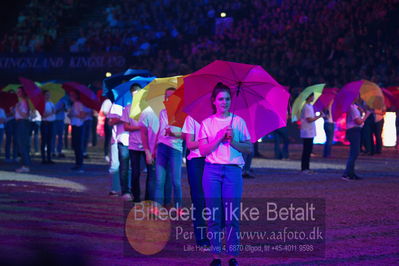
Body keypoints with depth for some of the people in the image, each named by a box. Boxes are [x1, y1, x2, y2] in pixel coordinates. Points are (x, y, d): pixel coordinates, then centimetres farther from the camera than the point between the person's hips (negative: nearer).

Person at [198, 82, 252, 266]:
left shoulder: (238, 122, 9)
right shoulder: (207, 123, 9)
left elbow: (249, 149, 7)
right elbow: (203, 150, 1)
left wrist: (233, 141, -8)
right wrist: (219, 137, -9)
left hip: (233, 170, 0)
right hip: (212, 170, 0)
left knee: (232, 216, -4)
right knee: (214, 215, -2)